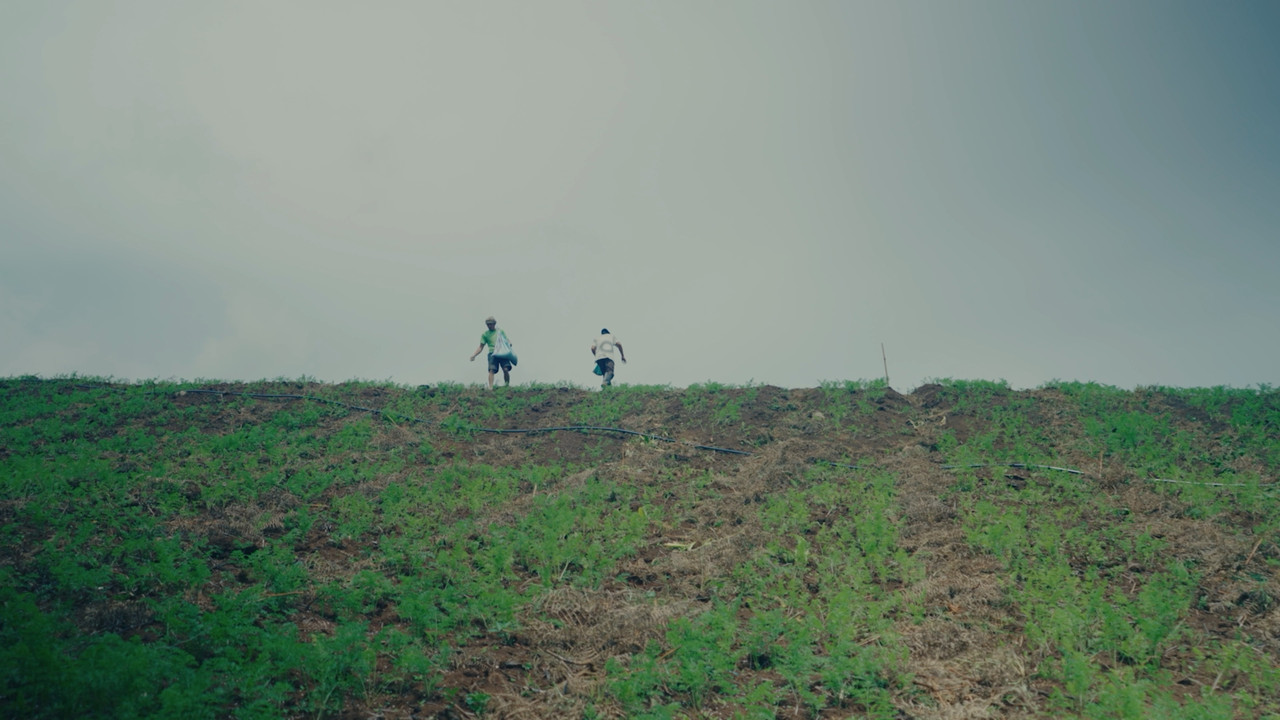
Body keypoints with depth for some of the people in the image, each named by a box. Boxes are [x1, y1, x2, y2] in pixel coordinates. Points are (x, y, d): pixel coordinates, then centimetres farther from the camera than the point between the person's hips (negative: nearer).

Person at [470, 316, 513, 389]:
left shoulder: (500, 331, 17)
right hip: (492, 354, -1)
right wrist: (474, 355, 3)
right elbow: (481, 347, 15)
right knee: (492, 370, -19)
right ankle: (490, 388, -25)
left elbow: (507, 341, 23)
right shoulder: (485, 334, 14)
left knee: (506, 369, -15)